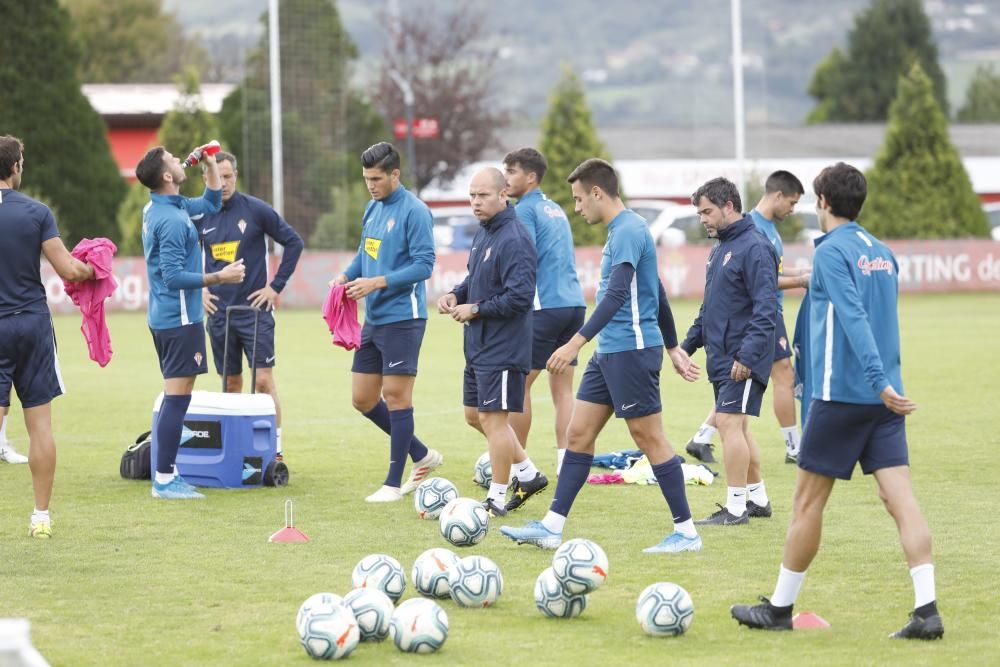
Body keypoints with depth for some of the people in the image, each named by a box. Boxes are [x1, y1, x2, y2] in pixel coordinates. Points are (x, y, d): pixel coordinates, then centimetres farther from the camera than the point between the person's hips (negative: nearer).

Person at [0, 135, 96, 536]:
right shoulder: (37, 212, -4)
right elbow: (68, 270, -6)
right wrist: (91, 270, 15)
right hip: (33, 324, 1)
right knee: (39, 423, 6)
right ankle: (41, 515, 9)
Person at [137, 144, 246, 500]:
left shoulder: (161, 208, 11)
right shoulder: (171, 220, -20)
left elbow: (210, 203, 27)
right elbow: (173, 276, -23)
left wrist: (211, 165, 18)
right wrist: (220, 277, -20)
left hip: (164, 316, 11)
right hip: (180, 318, -11)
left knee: (174, 396, 15)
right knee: (177, 397, -8)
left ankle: (165, 475, 18)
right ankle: (164, 480, -8)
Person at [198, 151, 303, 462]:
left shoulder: (256, 210, -6)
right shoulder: (200, 217, 5)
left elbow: (294, 242, -2)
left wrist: (276, 286, -5)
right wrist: (199, 290, 8)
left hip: (255, 309, -4)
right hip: (218, 312, 4)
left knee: (264, 380, -9)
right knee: (231, 384, 8)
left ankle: (275, 449, -4)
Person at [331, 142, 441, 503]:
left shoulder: (414, 211, -12)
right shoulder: (372, 209, 12)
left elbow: (424, 265, -16)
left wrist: (377, 283, -22)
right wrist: (346, 276, 3)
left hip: (402, 318, -9)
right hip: (373, 320, 9)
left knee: (395, 396, -4)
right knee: (363, 399, 9)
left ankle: (394, 483, 4)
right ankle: (422, 455, 24)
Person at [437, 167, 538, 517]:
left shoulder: (513, 240, -20)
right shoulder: (483, 233, 10)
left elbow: (520, 297, -25)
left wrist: (476, 309, -17)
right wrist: (456, 295, 4)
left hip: (503, 347, -10)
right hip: (478, 344, 10)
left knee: (493, 417, -4)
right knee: (475, 415, 17)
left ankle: (497, 498, 5)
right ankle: (528, 473, 29)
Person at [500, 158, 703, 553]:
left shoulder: (629, 231, -15)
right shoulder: (622, 230, 16)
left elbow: (616, 295, -26)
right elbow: (657, 293, 23)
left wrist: (577, 343, -30)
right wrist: (673, 347, 28)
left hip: (631, 350, -10)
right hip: (610, 353, 10)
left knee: (649, 436, -4)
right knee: (579, 432, 7)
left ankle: (686, 532, 3)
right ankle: (551, 527, 8)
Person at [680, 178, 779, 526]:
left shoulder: (754, 248, -14)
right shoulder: (721, 249, 15)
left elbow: (766, 308, -20)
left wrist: (747, 355, -25)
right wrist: (689, 344, 19)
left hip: (743, 362, -10)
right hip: (721, 355, 10)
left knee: (730, 422, -11)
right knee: (737, 427, 13)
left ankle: (735, 507, -8)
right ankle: (757, 498, 23)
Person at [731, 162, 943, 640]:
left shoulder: (831, 252, -9)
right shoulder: (883, 254, 14)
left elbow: (854, 319, -20)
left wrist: (879, 382, -28)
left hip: (841, 396, -6)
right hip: (884, 398, 6)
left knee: (808, 501, 5)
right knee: (900, 498, -2)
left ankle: (779, 608, 15)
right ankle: (926, 610, -13)